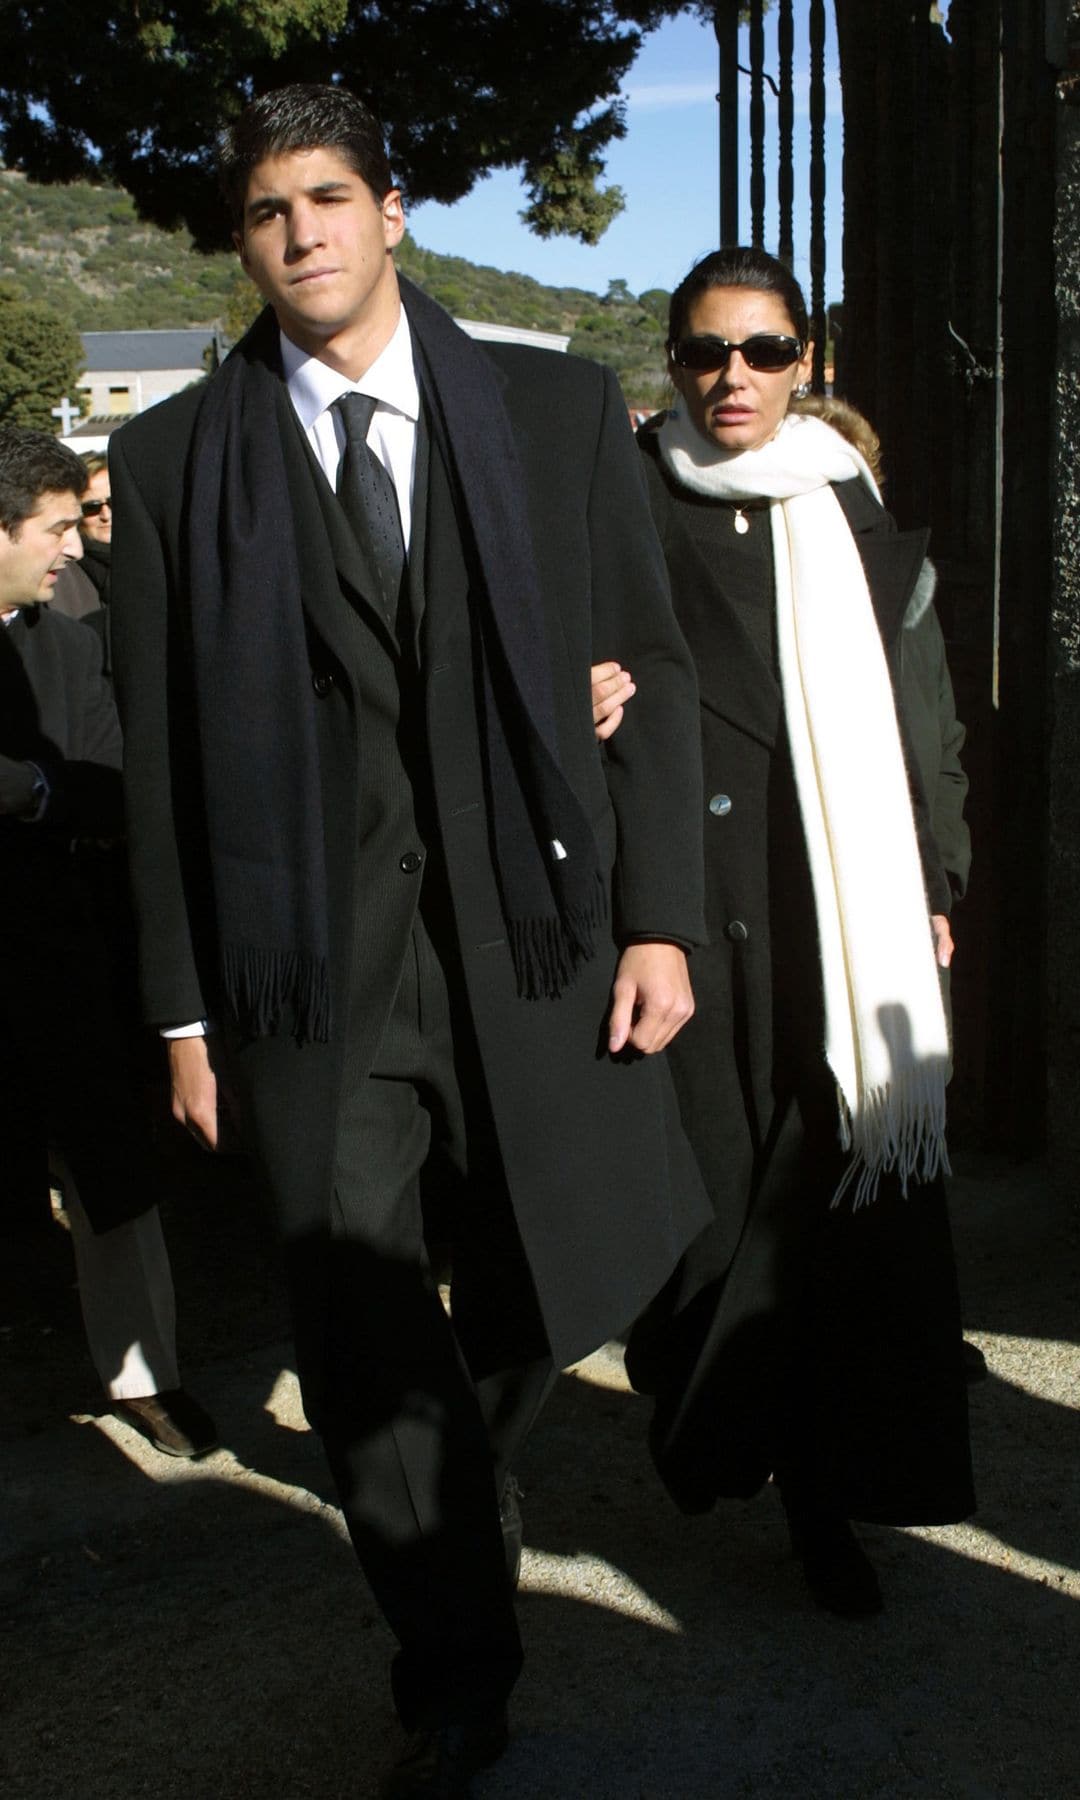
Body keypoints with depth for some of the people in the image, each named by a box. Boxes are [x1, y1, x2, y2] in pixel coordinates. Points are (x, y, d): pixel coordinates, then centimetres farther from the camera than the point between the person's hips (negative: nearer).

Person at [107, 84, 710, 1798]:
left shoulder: (558, 409, 6)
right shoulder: (176, 457, 5)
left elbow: (653, 673, 5)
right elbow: (160, 751, 4)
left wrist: (658, 917, -2)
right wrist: (185, 1007, 1)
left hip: (532, 944, 1)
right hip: (314, 972, 0)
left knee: (561, 1292, 13)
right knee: (367, 1361, 5)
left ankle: (458, 1476, 49)